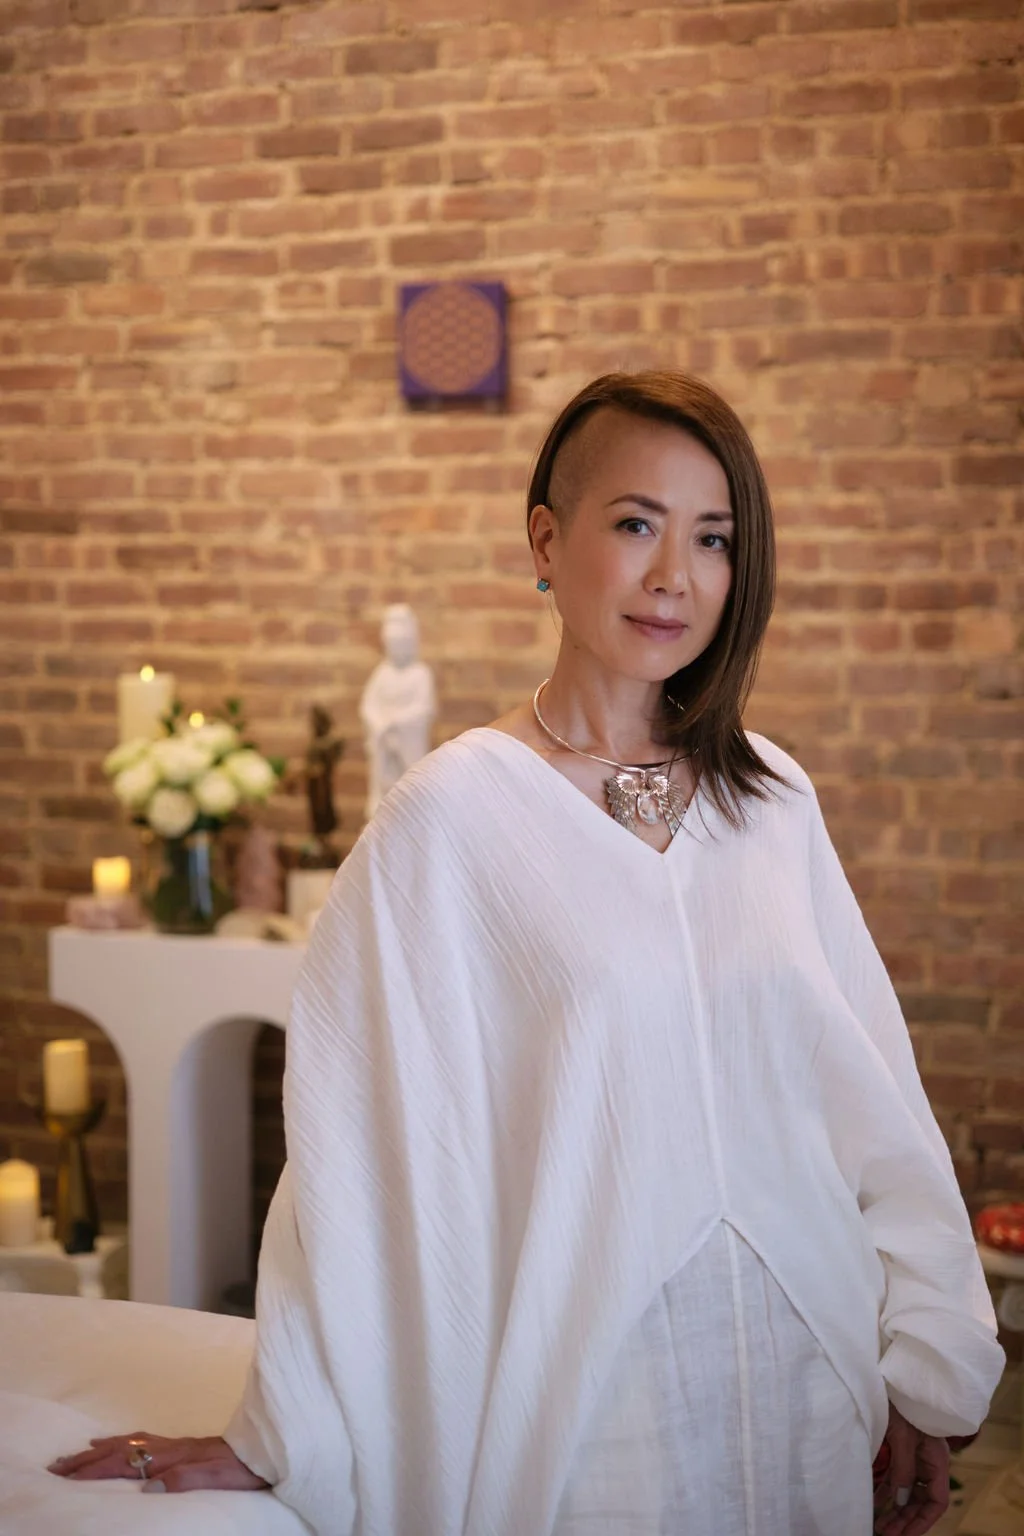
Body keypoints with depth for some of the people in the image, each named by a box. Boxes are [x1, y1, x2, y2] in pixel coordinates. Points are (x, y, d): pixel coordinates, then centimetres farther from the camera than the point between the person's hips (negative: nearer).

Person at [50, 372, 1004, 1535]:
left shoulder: (774, 802, 3)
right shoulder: (451, 816, -10)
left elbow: (871, 1095, 5)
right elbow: (359, 1139, -9)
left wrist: (924, 1375, 3)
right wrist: (270, 1438, -5)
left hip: (807, 1384, 4)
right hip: (584, 1398, -4)